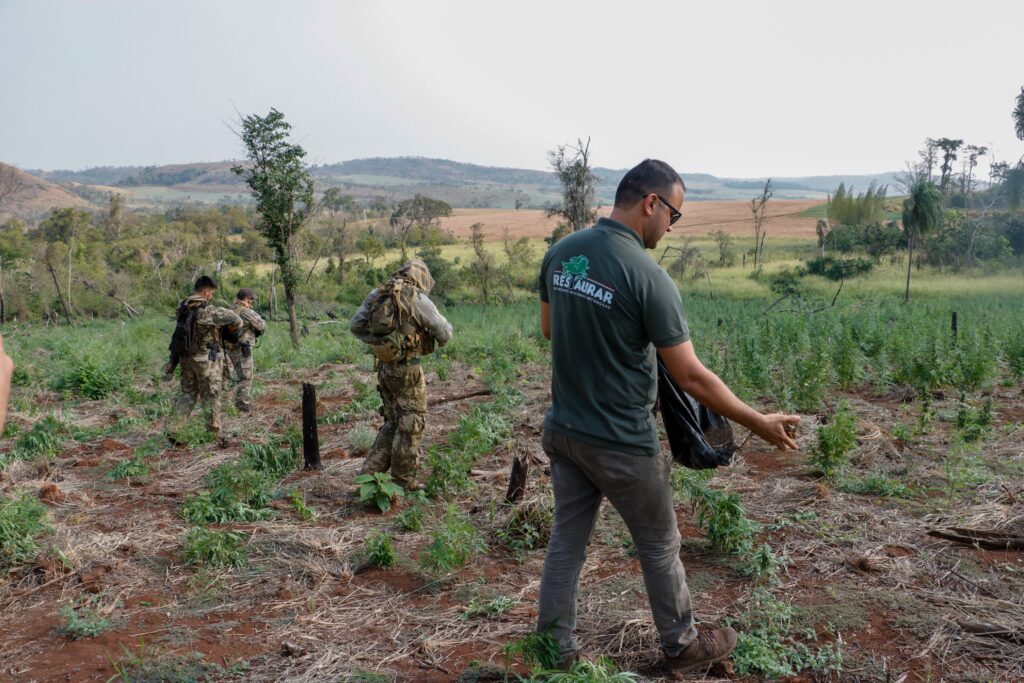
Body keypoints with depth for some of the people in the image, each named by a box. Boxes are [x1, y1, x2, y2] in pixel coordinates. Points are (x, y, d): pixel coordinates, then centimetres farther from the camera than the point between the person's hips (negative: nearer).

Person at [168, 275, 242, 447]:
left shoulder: (182, 308, 4)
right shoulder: (207, 310, -19)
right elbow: (233, 317, -20)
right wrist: (235, 326, 2)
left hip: (186, 358, 7)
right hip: (207, 360, -7)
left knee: (187, 394, 18)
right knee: (211, 398, 3)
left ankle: (175, 432, 15)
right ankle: (216, 436, 10)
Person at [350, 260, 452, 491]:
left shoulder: (376, 294, 8)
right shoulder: (418, 299, -10)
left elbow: (355, 326, 8)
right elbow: (444, 333, -6)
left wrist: (377, 342, 14)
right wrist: (441, 337, 16)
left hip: (384, 366, 6)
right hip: (406, 368, -6)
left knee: (392, 421, 18)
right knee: (411, 422, 5)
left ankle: (371, 470, 16)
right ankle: (404, 479, 8)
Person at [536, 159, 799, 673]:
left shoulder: (560, 253, -1)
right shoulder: (647, 276, -22)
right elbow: (692, 378, -18)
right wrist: (760, 424, -8)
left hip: (563, 430, 6)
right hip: (621, 443, -6)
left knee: (567, 540, 17)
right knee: (659, 547, 15)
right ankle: (682, 647, 35)